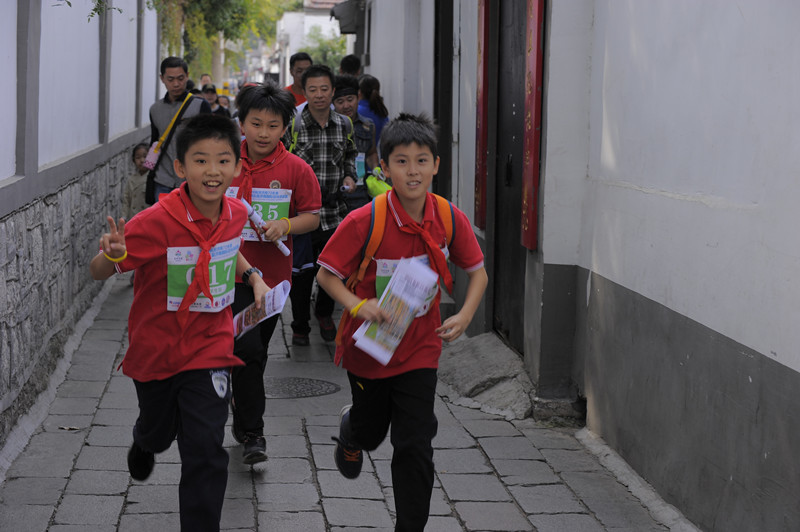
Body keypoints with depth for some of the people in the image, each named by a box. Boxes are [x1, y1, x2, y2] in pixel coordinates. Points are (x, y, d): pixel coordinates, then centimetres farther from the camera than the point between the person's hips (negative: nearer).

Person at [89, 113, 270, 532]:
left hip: (209, 351, 1)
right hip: (156, 350, -1)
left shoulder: (235, 214, -9)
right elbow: (99, 272, -23)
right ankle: (143, 442, 64)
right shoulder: (157, 222, -25)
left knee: (205, 454, -8)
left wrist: (252, 276, 1)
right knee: (159, 431, 26)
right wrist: (114, 254, -45)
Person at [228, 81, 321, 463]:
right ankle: (252, 433, -1)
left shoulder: (296, 169, -3)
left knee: (254, 353, 12)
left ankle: (242, 416, 32)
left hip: (272, 274, 1)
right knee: (247, 350, -12)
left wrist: (286, 224, -16)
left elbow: (312, 217, 1)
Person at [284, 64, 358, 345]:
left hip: (335, 213, 4)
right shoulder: (292, 126, -9)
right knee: (301, 272, 5)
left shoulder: (345, 124, 3)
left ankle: (324, 313, 40)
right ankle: (299, 326, 22)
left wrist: (349, 176, 4)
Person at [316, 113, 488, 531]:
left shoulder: (450, 219, -13)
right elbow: (327, 274, -12)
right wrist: (358, 305, -29)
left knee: (415, 447, -4)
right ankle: (350, 431, 59)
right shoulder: (364, 222, -22)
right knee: (371, 433, 22)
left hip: (420, 350, 1)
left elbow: (477, 272, 2)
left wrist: (465, 315, -14)